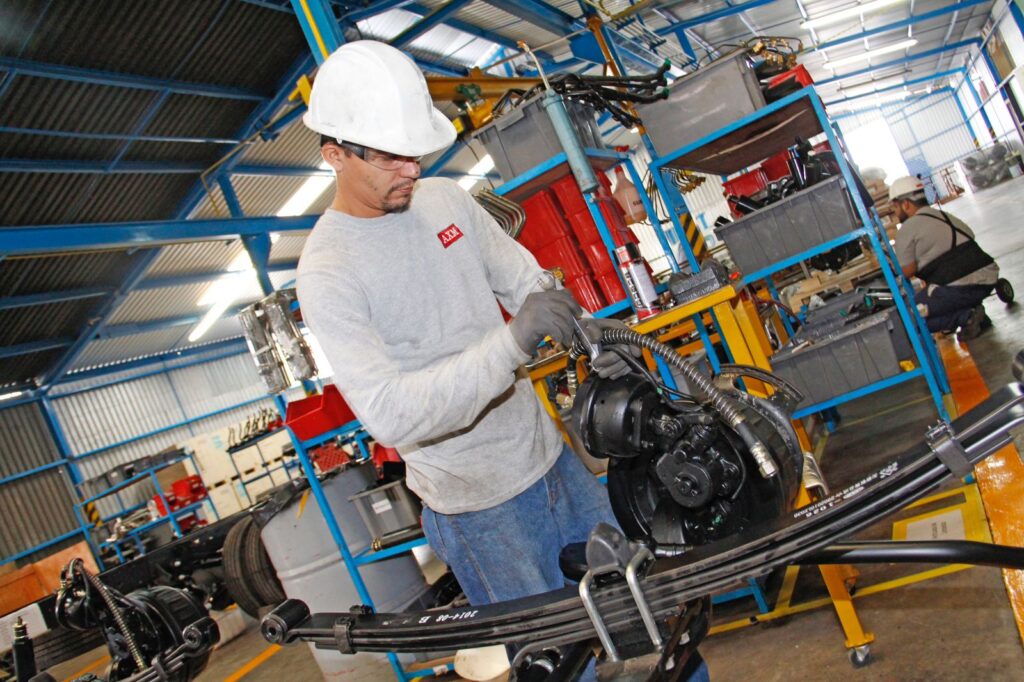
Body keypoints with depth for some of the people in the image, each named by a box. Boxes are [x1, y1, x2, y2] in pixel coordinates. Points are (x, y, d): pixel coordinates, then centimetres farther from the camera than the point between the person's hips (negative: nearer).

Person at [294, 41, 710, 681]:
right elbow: (388, 413, -27)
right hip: (481, 508, -6)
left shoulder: (446, 198, 1)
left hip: (552, 457, 6)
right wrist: (510, 345, -37)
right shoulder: (327, 271, -18)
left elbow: (526, 280, 8)